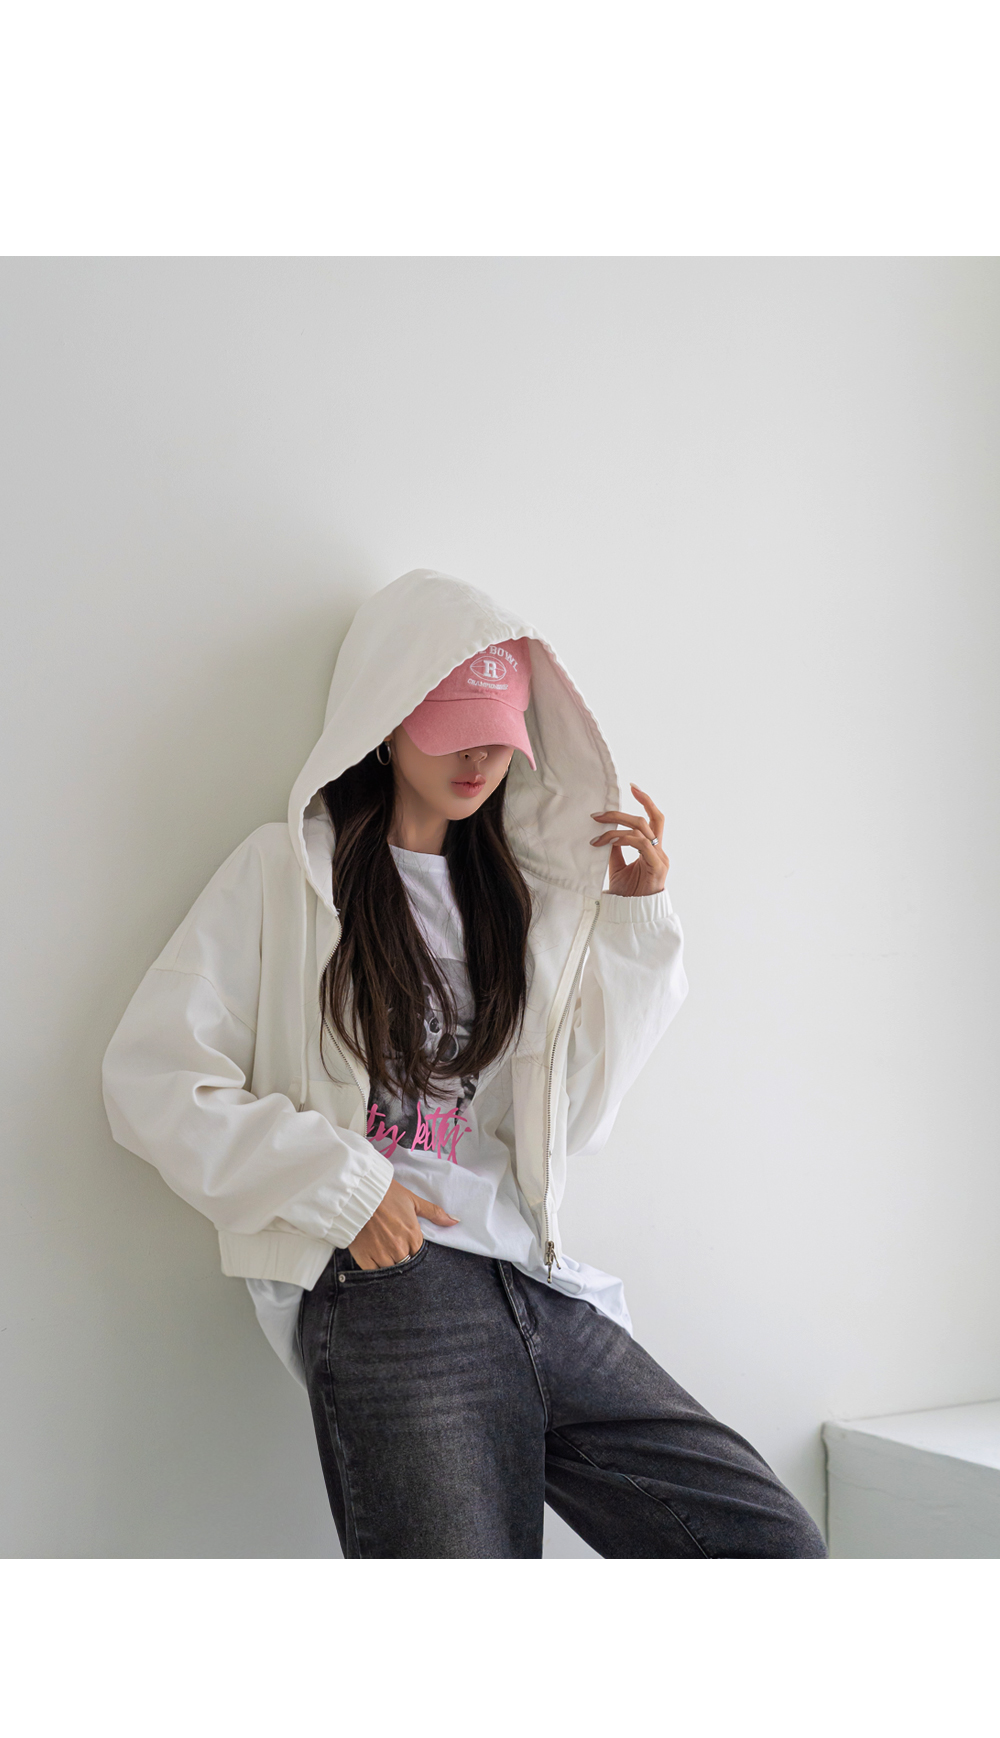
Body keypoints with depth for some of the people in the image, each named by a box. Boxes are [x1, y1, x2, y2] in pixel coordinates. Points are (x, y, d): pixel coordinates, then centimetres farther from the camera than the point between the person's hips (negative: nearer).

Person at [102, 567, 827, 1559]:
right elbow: (151, 1083, 1)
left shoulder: (528, 896, 21)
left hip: (540, 1291, 5)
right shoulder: (287, 871, 7)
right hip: (383, 1284, -5)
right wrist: (336, 1182, -9)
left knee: (776, 1546, -6)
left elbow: (573, 1119, 15)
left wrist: (634, 921, 11)